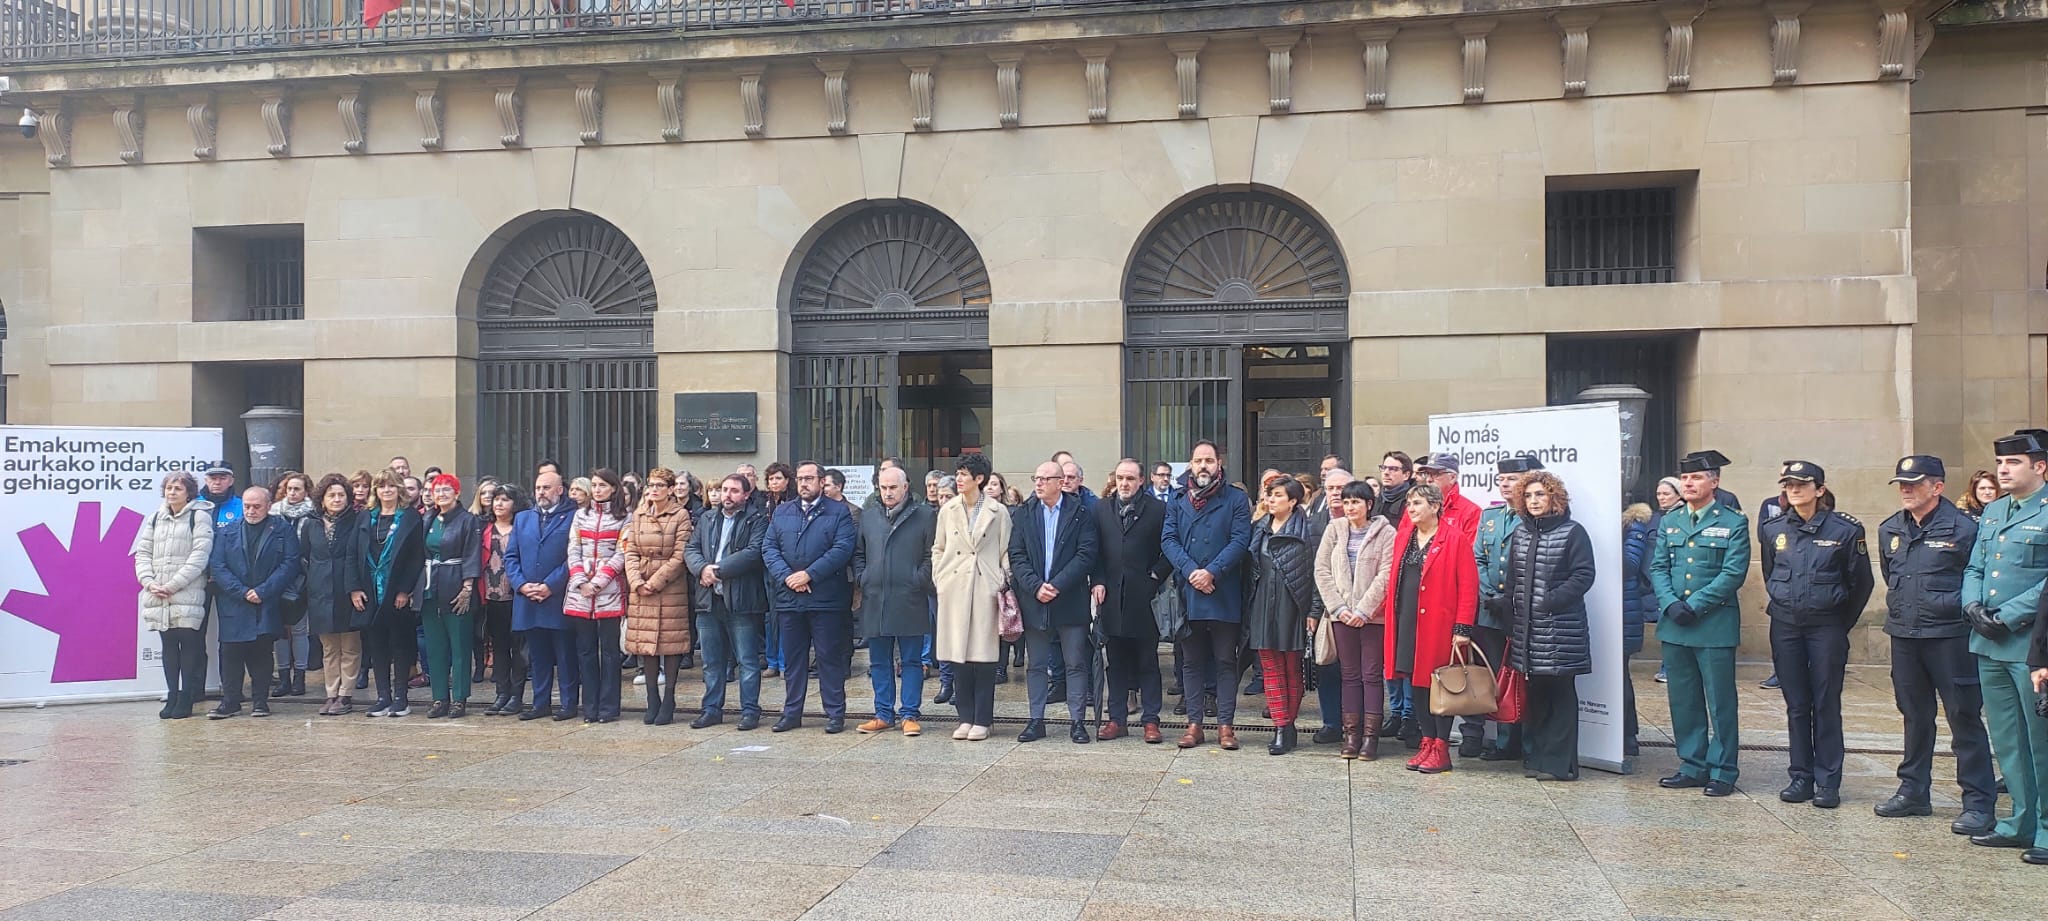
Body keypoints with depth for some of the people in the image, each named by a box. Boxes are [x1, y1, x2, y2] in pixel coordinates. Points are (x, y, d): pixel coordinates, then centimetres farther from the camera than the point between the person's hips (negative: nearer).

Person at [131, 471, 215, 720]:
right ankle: (172, 696, 14)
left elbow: (200, 555, -10)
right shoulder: (155, 518, 17)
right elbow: (142, 553, 14)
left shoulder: (200, 516, -1)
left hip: (188, 595, -5)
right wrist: (149, 582, -4)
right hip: (158, 598, 5)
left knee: (189, 645, -2)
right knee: (168, 646, 8)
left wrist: (173, 585, -14)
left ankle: (186, 698, 4)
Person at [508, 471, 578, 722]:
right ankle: (541, 703, 18)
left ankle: (570, 703, 7)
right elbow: (510, 556, 12)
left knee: (565, 654, 0)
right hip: (528, 601, 5)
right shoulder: (522, 519, 17)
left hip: (559, 599, -5)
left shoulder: (572, 517, -1)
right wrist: (521, 584, -4)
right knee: (537, 655, 10)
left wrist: (550, 586, -15)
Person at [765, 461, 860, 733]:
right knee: (793, 658, 11)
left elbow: (843, 548, -10)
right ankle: (791, 713, 19)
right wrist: (786, 576, -9)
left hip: (826, 598, -4)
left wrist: (809, 574, -15)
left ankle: (835, 714, 9)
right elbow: (769, 548, 8)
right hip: (788, 597, 4)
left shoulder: (839, 512, 1)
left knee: (830, 658, 1)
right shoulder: (781, 512, 14)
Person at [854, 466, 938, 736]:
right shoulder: (868, 518, 14)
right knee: (880, 662, 9)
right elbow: (858, 554, 20)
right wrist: (861, 579, 6)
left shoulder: (925, 516, 1)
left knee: (911, 661, 2)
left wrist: (919, 581, -10)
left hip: (910, 601, -4)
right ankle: (884, 714, 17)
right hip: (874, 600, 4)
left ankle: (910, 714, 9)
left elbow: (932, 555, -2)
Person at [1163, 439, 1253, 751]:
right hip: (1188, 594, 3)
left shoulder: (1236, 500, 2)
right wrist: (1190, 571, -15)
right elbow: (1168, 539, 0)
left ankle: (1226, 725, 8)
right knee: (1192, 662, 8)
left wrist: (1212, 572, -17)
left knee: (1225, 661, 3)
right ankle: (1194, 723, 14)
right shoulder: (1178, 501, 10)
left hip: (1224, 594, -2)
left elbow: (1240, 541, -7)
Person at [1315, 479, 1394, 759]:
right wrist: (1338, 607, -5)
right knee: (1349, 675, 7)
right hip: (1342, 615, 3)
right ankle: (1351, 735, 11)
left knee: (1372, 675, 1)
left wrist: (1363, 610, -14)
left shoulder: (1385, 533, -3)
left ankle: (1371, 736, 5)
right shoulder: (1334, 529, 8)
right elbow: (1322, 571, 5)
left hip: (1373, 616, -3)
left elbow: (1386, 575, -9)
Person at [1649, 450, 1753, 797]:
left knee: (1720, 702, 1)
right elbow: (1657, 568, 8)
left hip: (1715, 624, -5)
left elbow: (1733, 574, -10)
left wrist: (1694, 606, -15)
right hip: (1674, 624, 5)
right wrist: (1671, 605, -9)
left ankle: (1722, 772, 10)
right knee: (1683, 701, 10)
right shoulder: (1669, 522, 12)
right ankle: (1693, 766, 20)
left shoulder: (1733, 523, -2)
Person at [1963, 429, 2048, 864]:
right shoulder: (1992, 512, 15)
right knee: (2006, 739, 14)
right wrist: (1973, 606, -2)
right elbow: (1974, 569, 16)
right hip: (1990, 644, 7)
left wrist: (2008, 616, -17)